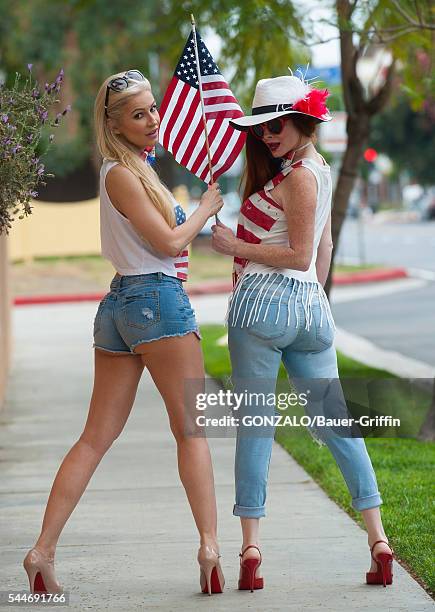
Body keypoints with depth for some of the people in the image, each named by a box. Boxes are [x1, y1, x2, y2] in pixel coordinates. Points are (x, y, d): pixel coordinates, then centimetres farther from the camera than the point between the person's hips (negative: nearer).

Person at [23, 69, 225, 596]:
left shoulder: (135, 168, 19)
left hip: (118, 306, 9)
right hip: (157, 300, -9)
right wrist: (208, 207, 3)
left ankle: (43, 551, -1)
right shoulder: (122, 174, -10)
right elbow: (170, 243, -11)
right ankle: (209, 545, -4)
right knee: (191, 430, -1)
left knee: (96, 436, 4)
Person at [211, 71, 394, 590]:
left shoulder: (297, 175, -10)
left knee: (254, 423, -4)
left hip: (263, 301, -8)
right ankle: (378, 537, 6)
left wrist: (237, 246, -10)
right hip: (309, 304, 8)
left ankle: (251, 547, -5)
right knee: (335, 421, 8)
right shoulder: (318, 170, 16)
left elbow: (300, 254, -13)